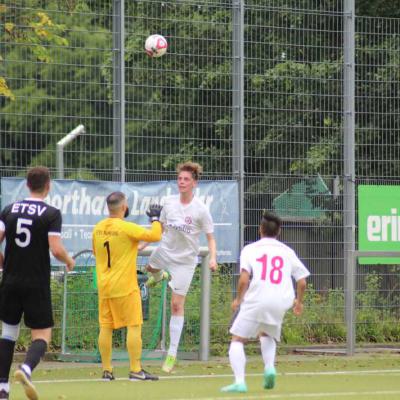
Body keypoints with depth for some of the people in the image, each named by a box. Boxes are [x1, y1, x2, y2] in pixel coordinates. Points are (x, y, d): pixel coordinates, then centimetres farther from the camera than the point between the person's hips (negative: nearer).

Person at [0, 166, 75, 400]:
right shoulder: (52, 214, -8)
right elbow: (57, 249, -16)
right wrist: (69, 261, 5)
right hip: (37, 284, -4)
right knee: (42, 334, 3)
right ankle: (26, 369, -26)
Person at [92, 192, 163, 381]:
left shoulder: (98, 228, 6)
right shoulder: (127, 228, -14)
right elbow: (155, 236, -15)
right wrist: (155, 218, 1)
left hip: (104, 286, 6)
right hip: (125, 287, -6)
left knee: (105, 327, 7)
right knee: (134, 326, -2)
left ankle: (106, 370, 9)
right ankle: (136, 370, -6)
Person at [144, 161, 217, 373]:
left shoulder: (201, 210, -17)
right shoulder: (169, 202, -5)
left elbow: (210, 238, -13)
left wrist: (213, 258, -29)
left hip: (185, 259, -5)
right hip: (164, 251, 5)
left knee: (177, 305, -7)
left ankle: (172, 354, -2)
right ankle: (159, 276, 73)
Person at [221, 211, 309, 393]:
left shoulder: (250, 249, 5)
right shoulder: (287, 252, 14)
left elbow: (244, 279, -8)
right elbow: (302, 282, 11)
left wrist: (238, 299, 8)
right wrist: (299, 301, 29)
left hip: (255, 301, -4)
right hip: (280, 303, 4)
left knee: (237, 340, 4)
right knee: (266, 335, 29)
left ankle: (239, 382, -14)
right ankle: (269, 366, 3)